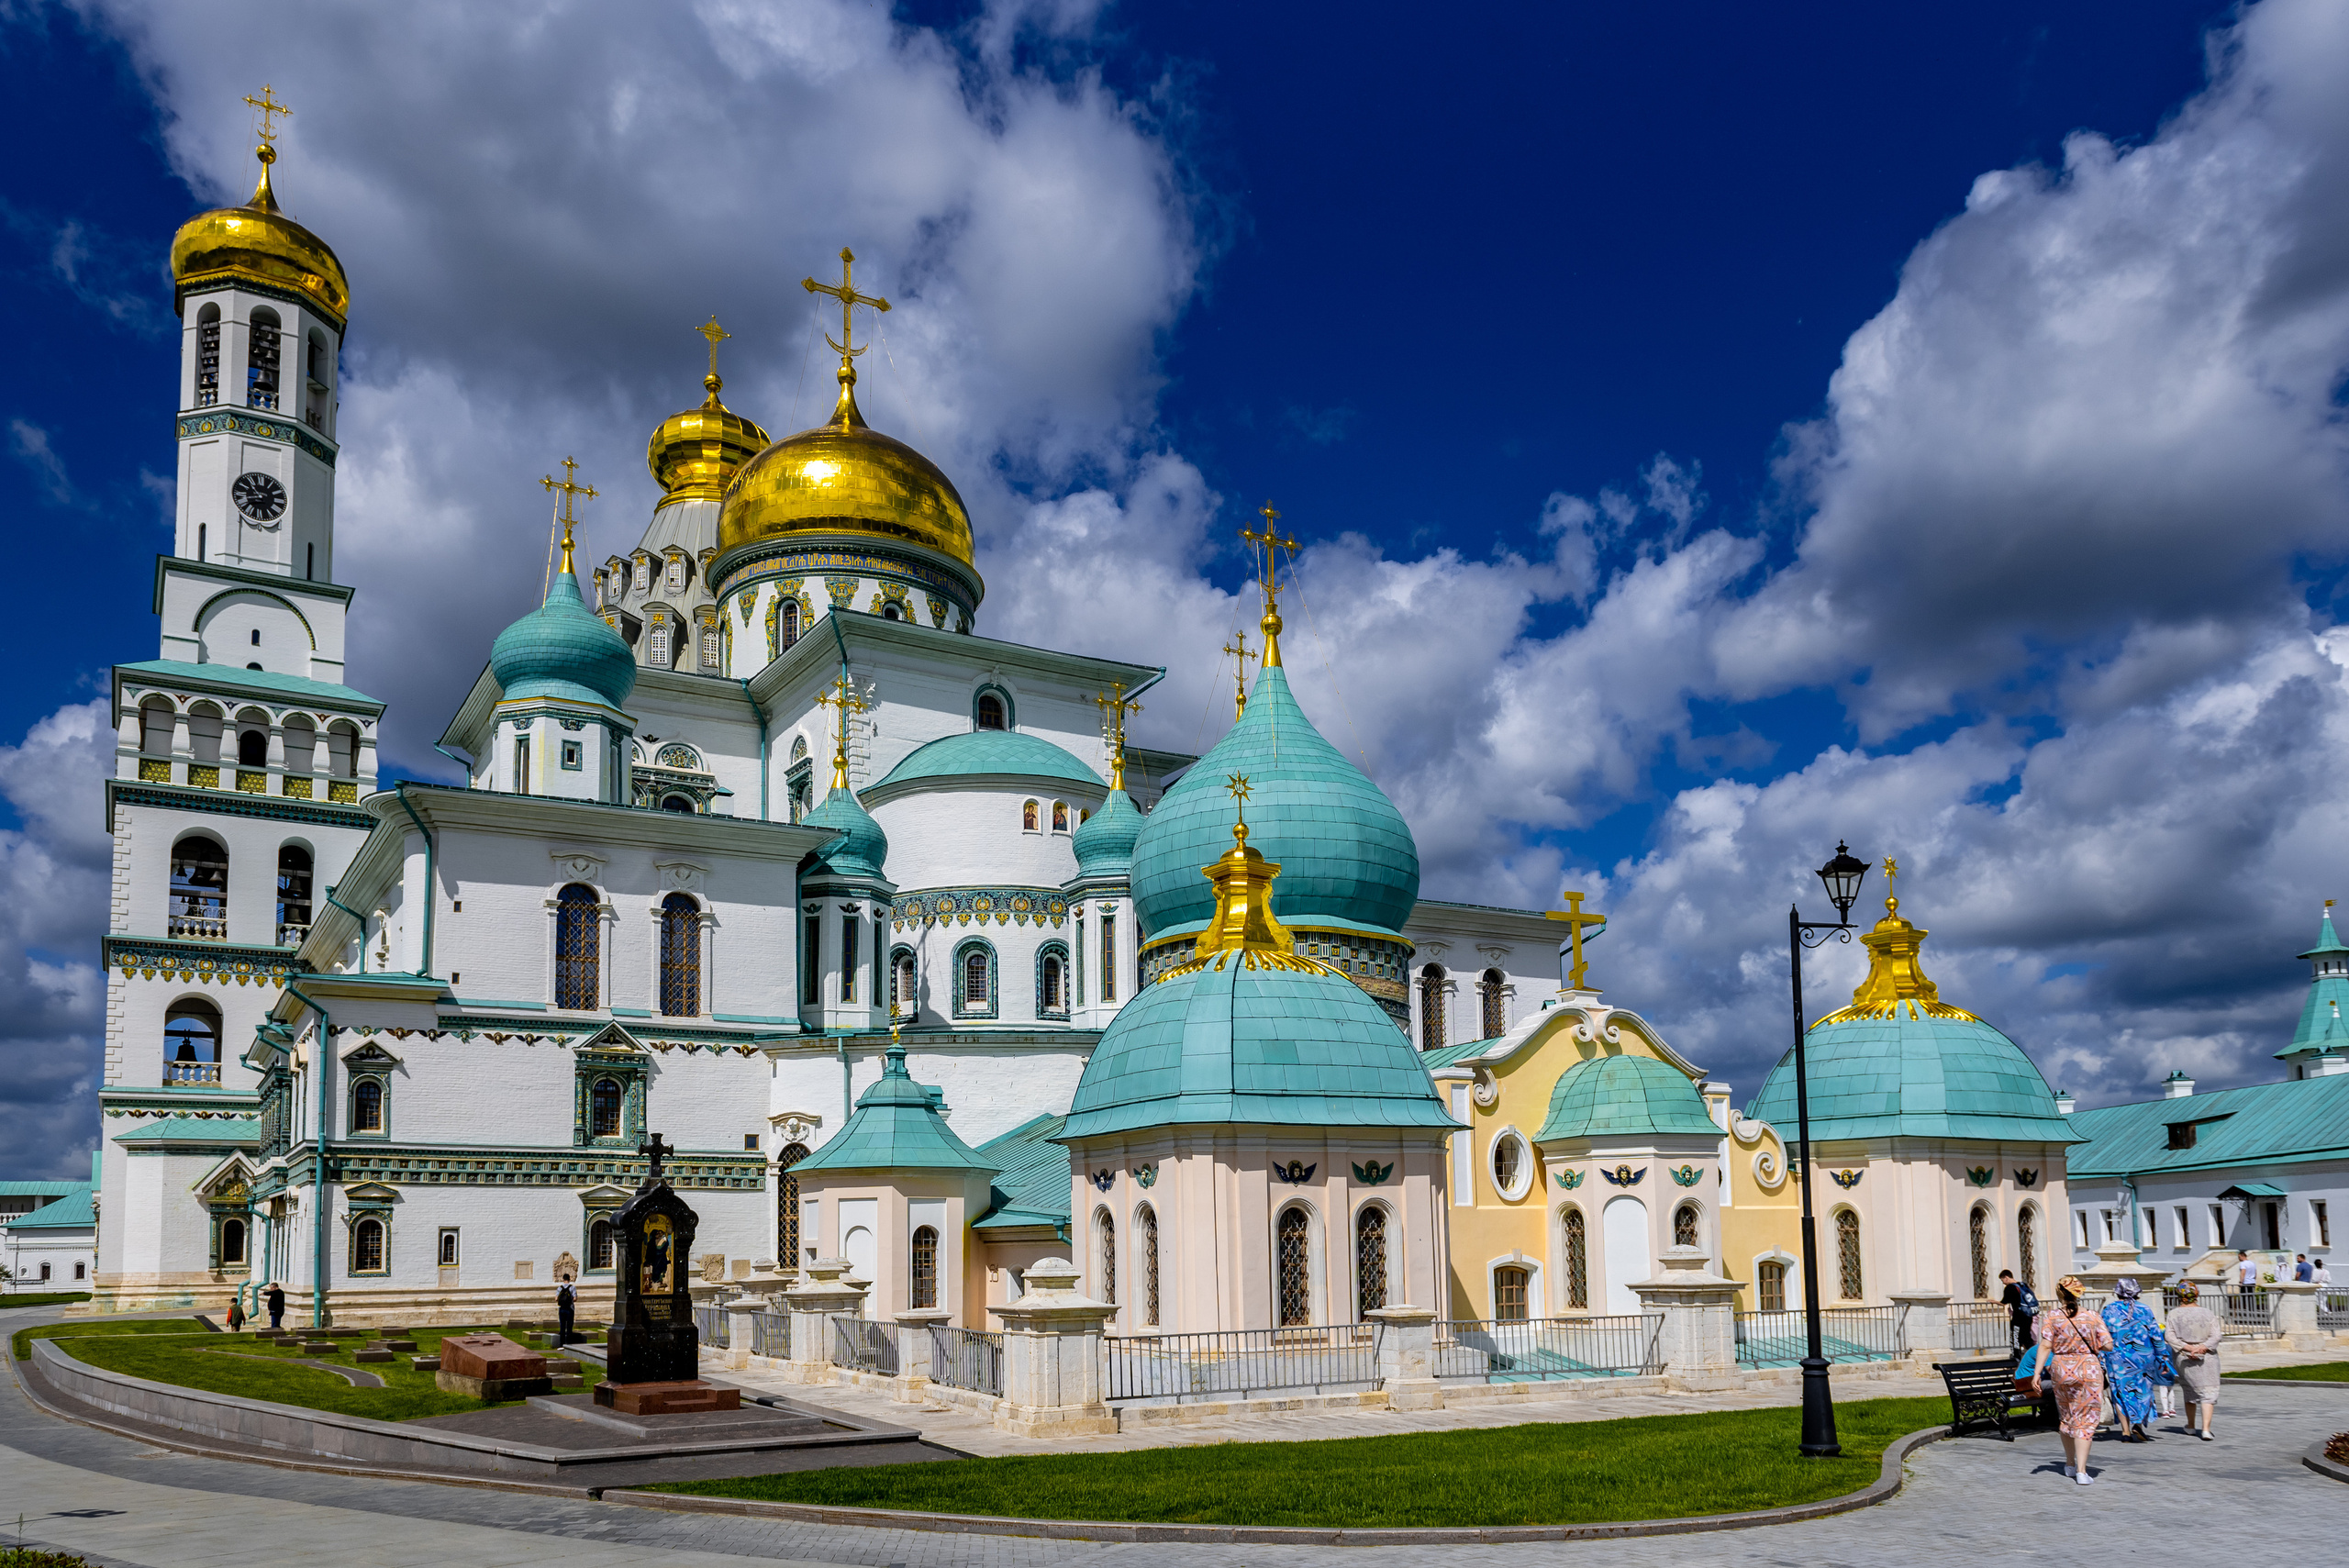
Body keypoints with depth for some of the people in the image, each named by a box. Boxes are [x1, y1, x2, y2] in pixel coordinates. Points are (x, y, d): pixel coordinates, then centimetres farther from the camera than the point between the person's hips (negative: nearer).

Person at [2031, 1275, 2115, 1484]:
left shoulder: (2051, 1317, -5)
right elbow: (2108, 1346, -3)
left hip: (2061, 1370, 1)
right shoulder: (2093, 1317, -2)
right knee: (2085, 1420, 2)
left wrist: (2037, 1373, -12)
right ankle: (2081, 1471, -8)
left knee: (2066, 1418, 19)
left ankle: (2070, 1464, 33)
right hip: (2089, 1370, -1)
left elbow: (2046, 1346, -12)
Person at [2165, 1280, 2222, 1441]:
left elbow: (2169, 1335, -11)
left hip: (2182, 1358, 2)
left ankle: (2191, 1426, 30)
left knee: (2190, 1391, 19)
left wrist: (2187, 1348, -16)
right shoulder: (2208, 1313, 0)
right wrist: (2201, 1347, -17)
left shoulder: (2174, 1314, -1)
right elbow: (2215, 1335, -10)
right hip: (2206, 1357, -1)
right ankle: (2206, 1429, -15)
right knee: (2208, 1393, -1)